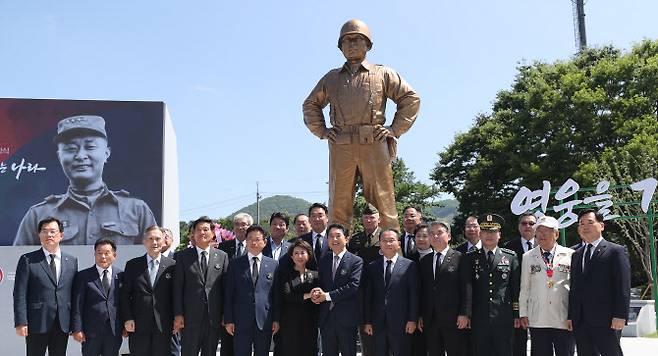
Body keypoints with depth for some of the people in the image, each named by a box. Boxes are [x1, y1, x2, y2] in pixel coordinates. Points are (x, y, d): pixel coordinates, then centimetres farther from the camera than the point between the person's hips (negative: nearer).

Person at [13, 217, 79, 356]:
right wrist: (21, 322, -11)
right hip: (37, 323, -3)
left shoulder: (72, 261, 10)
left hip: (63, 324, 3)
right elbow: (20, 294, -4)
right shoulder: (27, 260, 0)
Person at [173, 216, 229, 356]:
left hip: (214, 317, 1)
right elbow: (178, 287, 1)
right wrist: (178, 314, -6)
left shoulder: (222, 256, 6)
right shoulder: (183, 256, 4)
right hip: (190, 317, -1)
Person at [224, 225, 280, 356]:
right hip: (241, 321, -1)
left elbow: (276, 294, 6)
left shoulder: (273, 265, 6)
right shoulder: (235, 264, 5)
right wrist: (228, 320, -2)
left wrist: (276, 319, 2)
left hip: (264, 321, 1)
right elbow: (229, 294, 3)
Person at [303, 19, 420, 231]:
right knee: (338, 202, 0)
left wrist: (395, 129, 3)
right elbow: (310, 105, 29)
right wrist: (322, 131, 14)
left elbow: (411, 99, 12)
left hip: (374, 144, -2)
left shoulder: (382, 74, 14)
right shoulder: (331, 78, 21)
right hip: (340, 146, 2)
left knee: (383, 200, -4)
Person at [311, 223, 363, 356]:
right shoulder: (323, 260, 13)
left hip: (347, 318, -4)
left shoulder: (356, 261, -4)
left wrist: (327, 295, -14)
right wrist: (317, 292, -11)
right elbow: (320, 283, 14)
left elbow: (353, 285, -15)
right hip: (326, 316, 5)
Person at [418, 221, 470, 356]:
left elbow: (466, 288, -6)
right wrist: (420, 315, 8)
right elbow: (422, 291, 13)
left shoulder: (460, 258, -1)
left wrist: (464, 313, -13)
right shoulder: (424, 261, 15)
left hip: (453, 319, -5)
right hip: (430, 320, 5)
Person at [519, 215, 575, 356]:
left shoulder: (570, 255, 3)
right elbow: (524, 288, 10)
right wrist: (523, 314, 6)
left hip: (564, 320, -1)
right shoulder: (528, 257, 9)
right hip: (538, 321, 1)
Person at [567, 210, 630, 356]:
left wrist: (620, 316, -15)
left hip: (606, 321, -5)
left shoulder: (616, 251, 0)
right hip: (580, 322, 6)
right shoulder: (576, 255, 19)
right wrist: (571, 316, 10)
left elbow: (623, 287, -7)